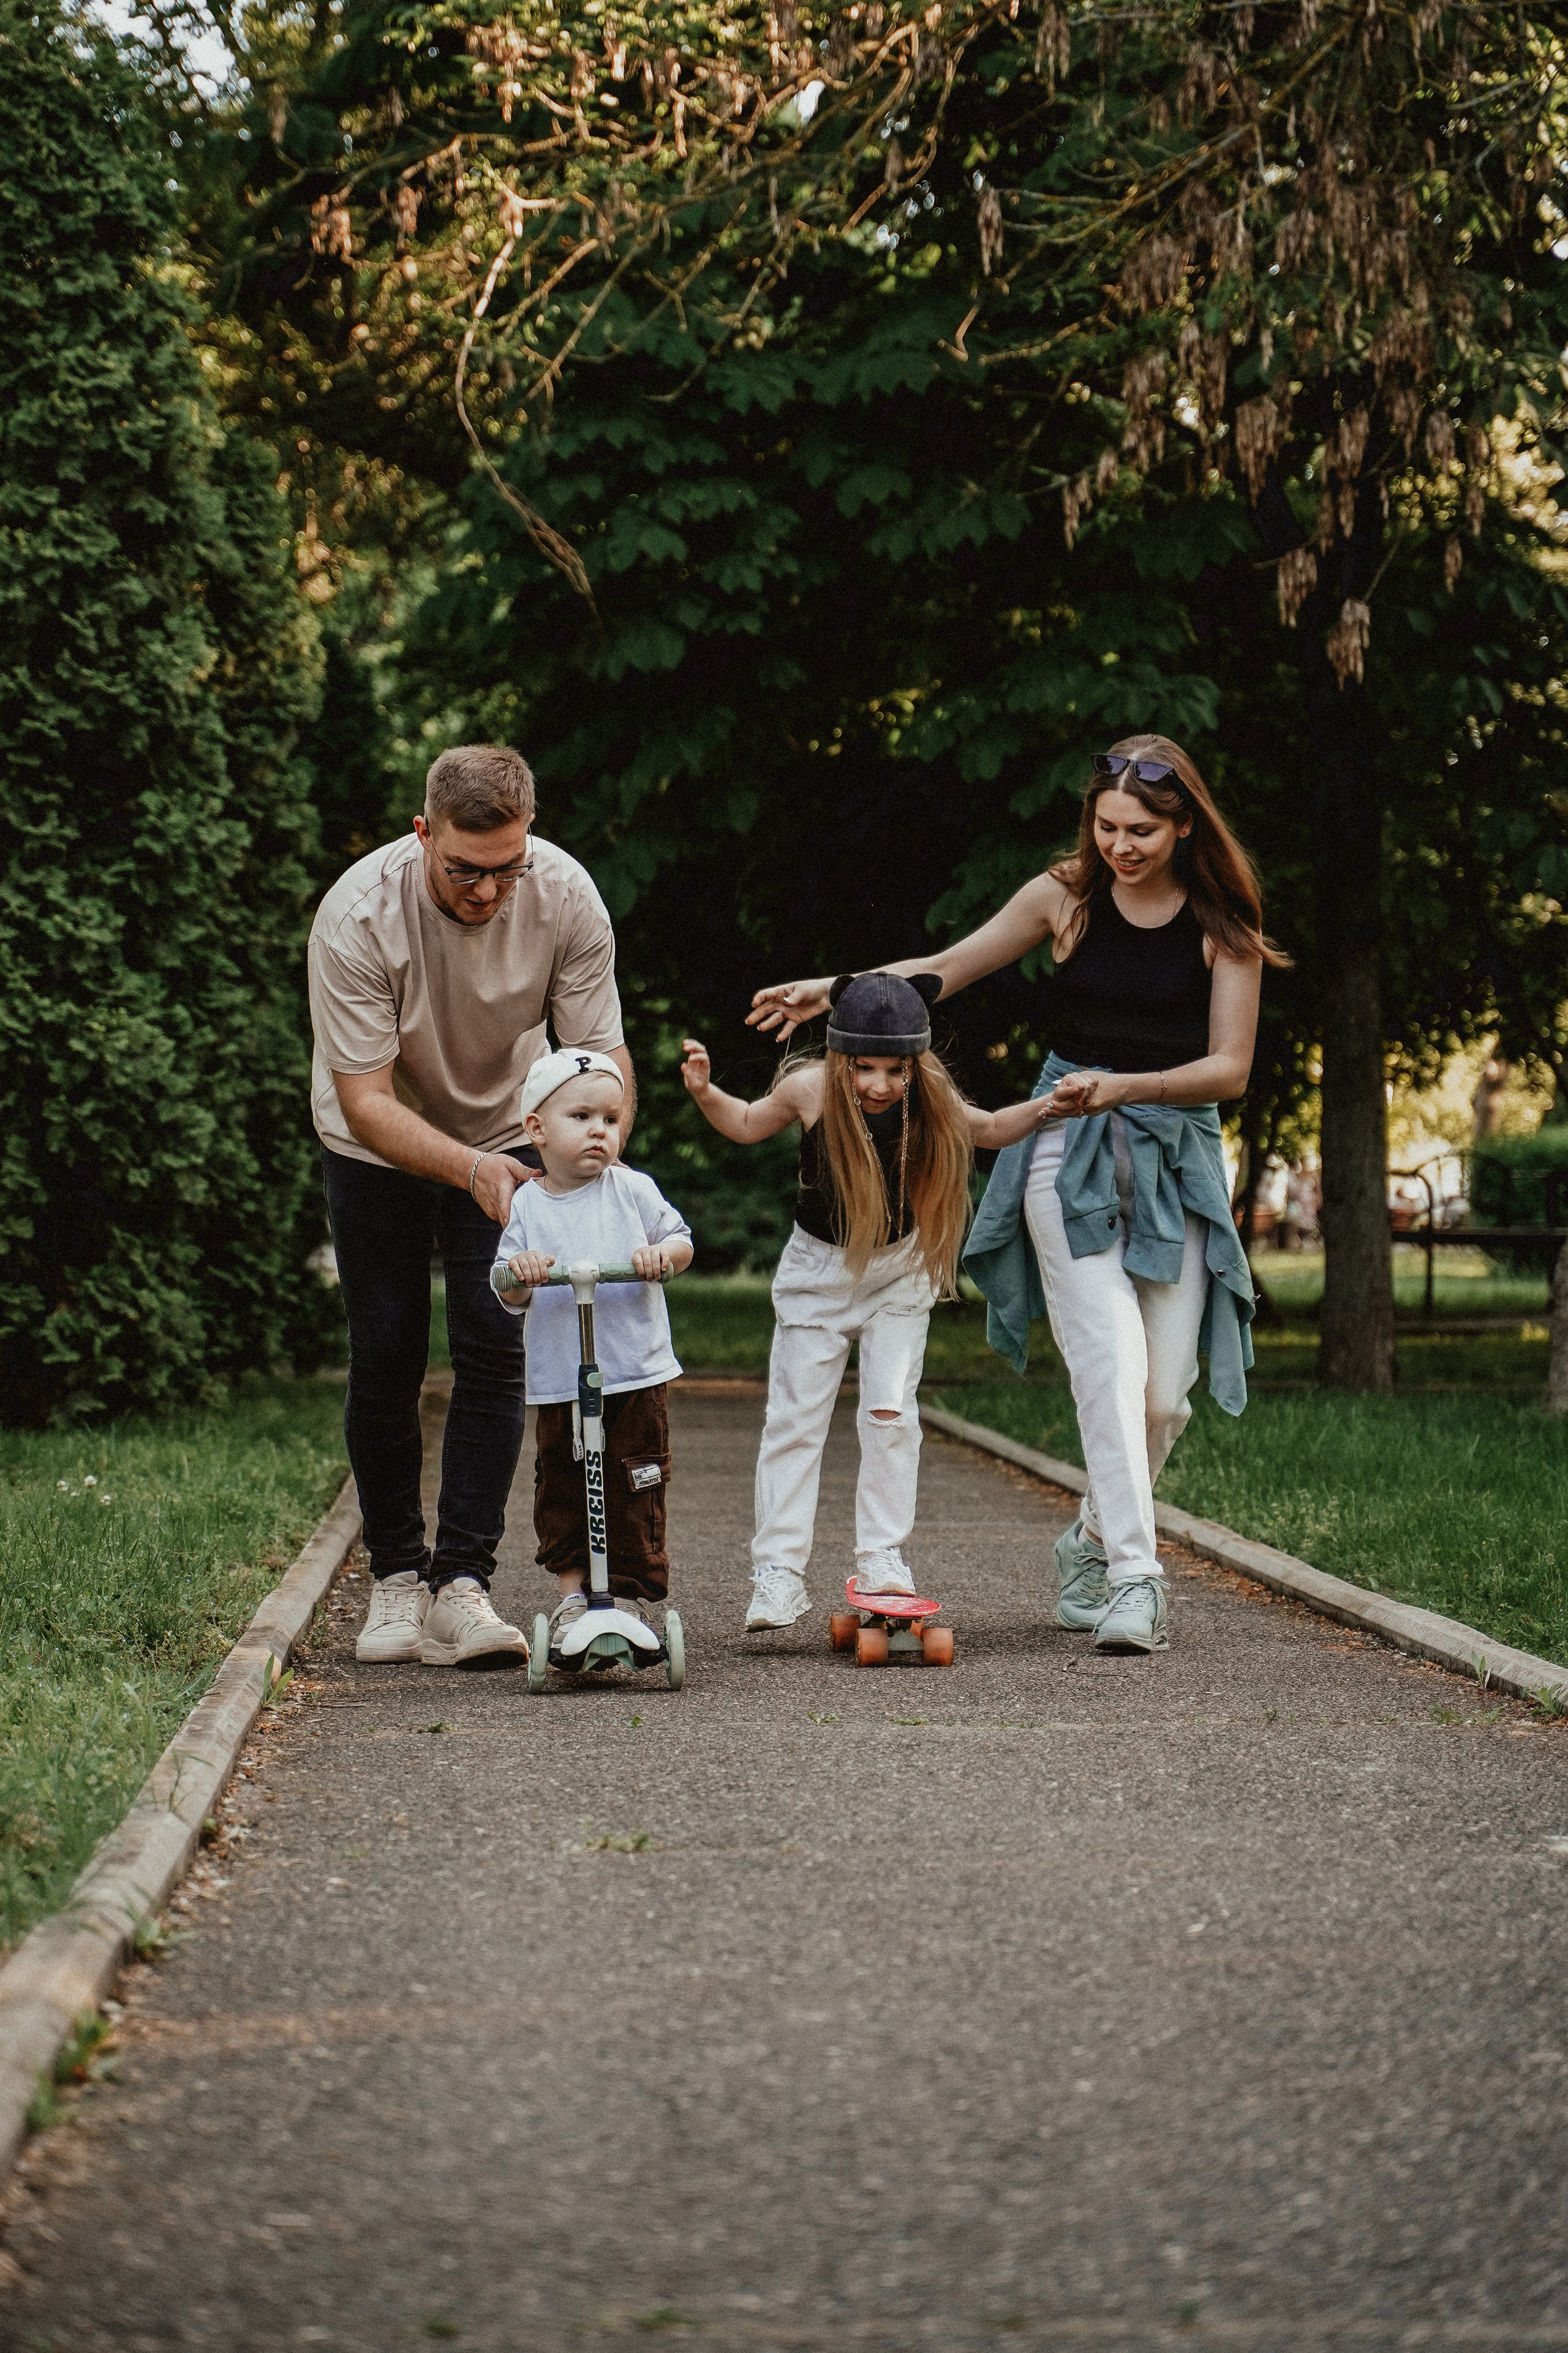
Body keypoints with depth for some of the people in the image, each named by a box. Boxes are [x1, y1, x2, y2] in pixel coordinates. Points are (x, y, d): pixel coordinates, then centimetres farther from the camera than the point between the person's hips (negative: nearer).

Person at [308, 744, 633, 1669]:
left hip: (505, 1133, 1)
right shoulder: (358, 915, -32)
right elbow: (366, 1101, -31)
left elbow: (603, 1056, -18)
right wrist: (471, 1172, -46)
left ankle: (463, 1583, -10)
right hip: (379, 1146, -1)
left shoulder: (566, 897, -26)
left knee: (496, 1349, -11)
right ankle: (396, 1576, 13)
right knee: (386, 1359, -3)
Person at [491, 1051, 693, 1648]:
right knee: (561, 1488, 4)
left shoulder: (632, 1191, 2)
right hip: (559, 1383, 1)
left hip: (636, 1376, -1)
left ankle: (631, 1596, 12)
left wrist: (662, 1255, -15)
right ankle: (571, 1593, 17)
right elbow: (509, 1296, 0)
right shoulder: (525, 1207, 2)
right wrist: (518, 1276, -22)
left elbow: (681, 1238, 6)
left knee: (634, 1494, 1)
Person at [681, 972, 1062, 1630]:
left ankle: (882, 1559, 6)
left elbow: (987, 1129, 4)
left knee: (891, 1412, -6)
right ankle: (778, 1572, 2)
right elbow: (747, 1124, 1)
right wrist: (704, 1092, -15)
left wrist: (1041, 1110, -13)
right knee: (795, 1417, -1)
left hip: (898, 1272, 0)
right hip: (819, 1268, 0)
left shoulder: (931, 1103, -17)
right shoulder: (810, 1090, -19)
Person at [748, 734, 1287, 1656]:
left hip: (1176, 1150, 1)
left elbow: (1229, 1068, -4)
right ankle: (1135, 1575, -22)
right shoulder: (1067, 897, 1)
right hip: (1069, 1148, -1)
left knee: (1163, 1391, -1)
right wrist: (834, 989, -1)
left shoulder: (1222, 925, -1)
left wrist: (1123, 1086, -17)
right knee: (1110, 1355, -19)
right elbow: (946, 970, 9)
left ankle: (1093, 1543, 26)